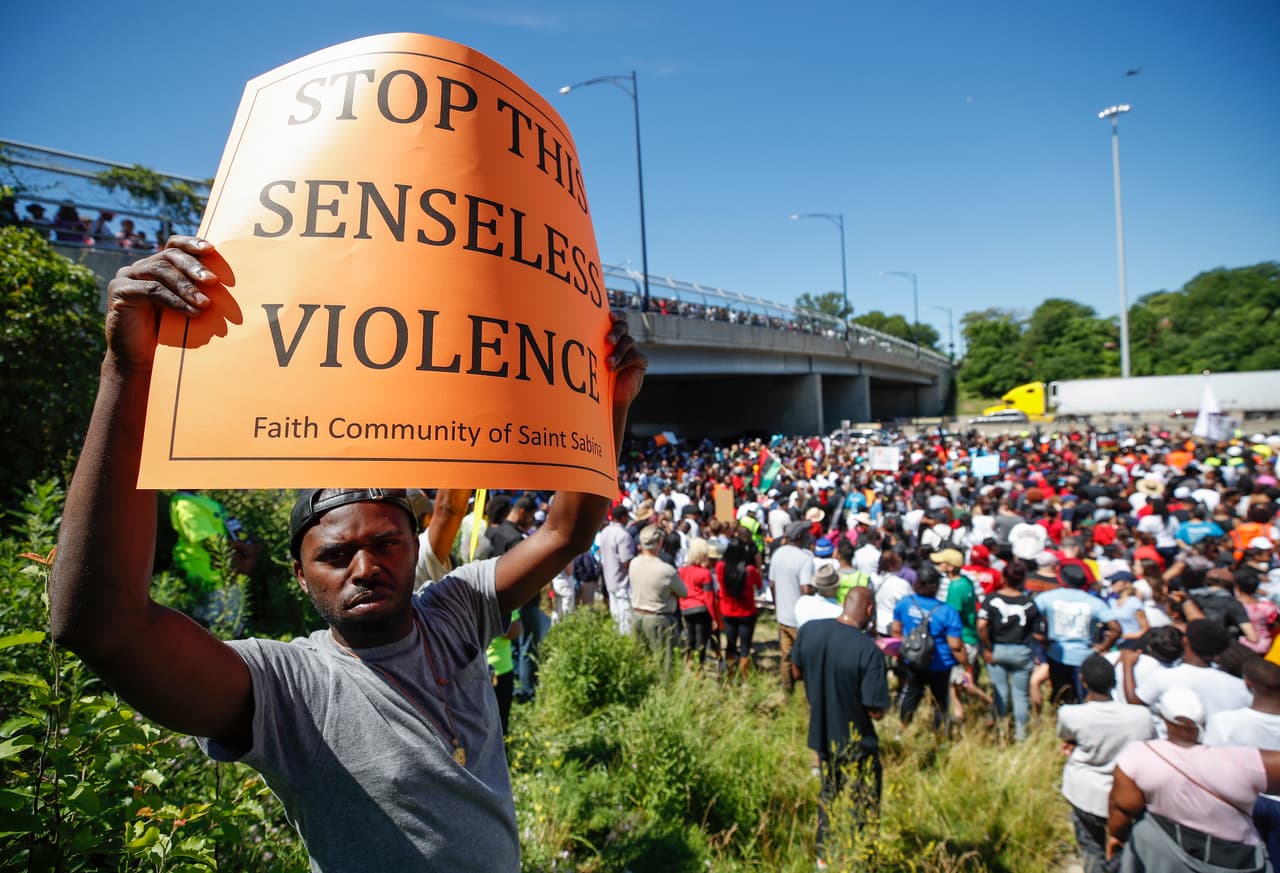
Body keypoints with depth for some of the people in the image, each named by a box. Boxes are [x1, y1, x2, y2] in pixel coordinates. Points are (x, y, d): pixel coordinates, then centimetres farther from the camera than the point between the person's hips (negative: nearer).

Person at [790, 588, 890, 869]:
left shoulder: (808, 630, -10)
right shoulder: (869, 650, -27)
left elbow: (796, 672, 5)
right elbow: (876, 711, -22)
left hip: (821, 733, 6)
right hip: (855, 743, -6)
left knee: (828, 796, 27)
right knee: (862, 809, 16)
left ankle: (824, 856, 41)